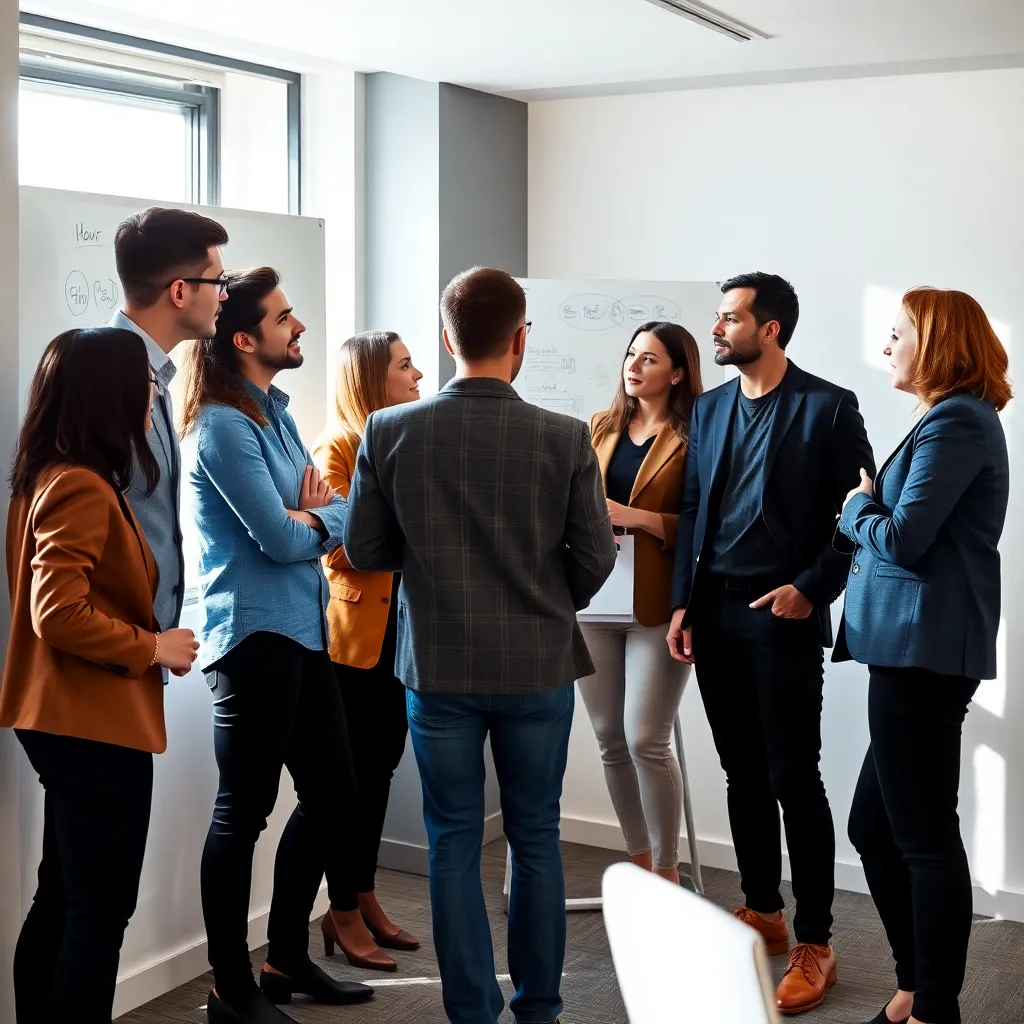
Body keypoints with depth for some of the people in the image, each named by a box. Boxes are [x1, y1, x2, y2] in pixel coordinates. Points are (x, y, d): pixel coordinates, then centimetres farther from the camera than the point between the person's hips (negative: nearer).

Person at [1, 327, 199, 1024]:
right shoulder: (82, 488, -18)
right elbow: (59, 613, -25)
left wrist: (147, 642, 9)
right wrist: (152, 646, -14)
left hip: (71, 724, 10)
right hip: (95, 727, -10)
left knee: (61, 900, 17)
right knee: (101, 909, -2)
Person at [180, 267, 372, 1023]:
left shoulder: (276, 411, 14)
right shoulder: (224, 426, -14)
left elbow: (338, 516, 12)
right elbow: (282, 540, -19)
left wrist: (307, 518, -10)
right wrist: (310, 516, 2)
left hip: (302, 628, 10)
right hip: (255, 636, -9)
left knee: (334, 795, 15)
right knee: (245, 812, -1)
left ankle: (288, 959, 29)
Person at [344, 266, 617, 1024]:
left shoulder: (389, 431, -8)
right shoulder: (565, 438, -10)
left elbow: (364, 551, -2)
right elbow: (596, 560, -5)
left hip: (439, 666, 0)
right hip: (538, 665, 0)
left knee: (454, 842, 9)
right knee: (536, 838, 13)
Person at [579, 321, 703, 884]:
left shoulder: (692, 439, -5)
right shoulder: (603, 428, 13)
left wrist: (637, 517, -19)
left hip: (656, 605, -6)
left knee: (646, 740, -7)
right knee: (610, 740, 9)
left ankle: (666, 871, 10)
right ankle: (639, 863, 22)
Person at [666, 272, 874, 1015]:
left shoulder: (828, 408, -5)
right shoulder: (709, 408, 12)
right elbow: (693, 509, 12)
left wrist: (811, 590, -12)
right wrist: (683, 603, 5)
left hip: (782, 616, -5)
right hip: (715, 613, 5)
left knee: (795, 780, -3)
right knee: (743, 773, 12)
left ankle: (814, 945, 6)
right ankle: (762, 913, 25)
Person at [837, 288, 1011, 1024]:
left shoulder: (956, 422, -12)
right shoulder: (956, 419, 20)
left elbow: (903, 540, -17)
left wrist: (859, 507, 0)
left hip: (923, 650, -11)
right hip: (917, 649, 11)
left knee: (925, 836, -2)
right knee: (875, 828, 15)